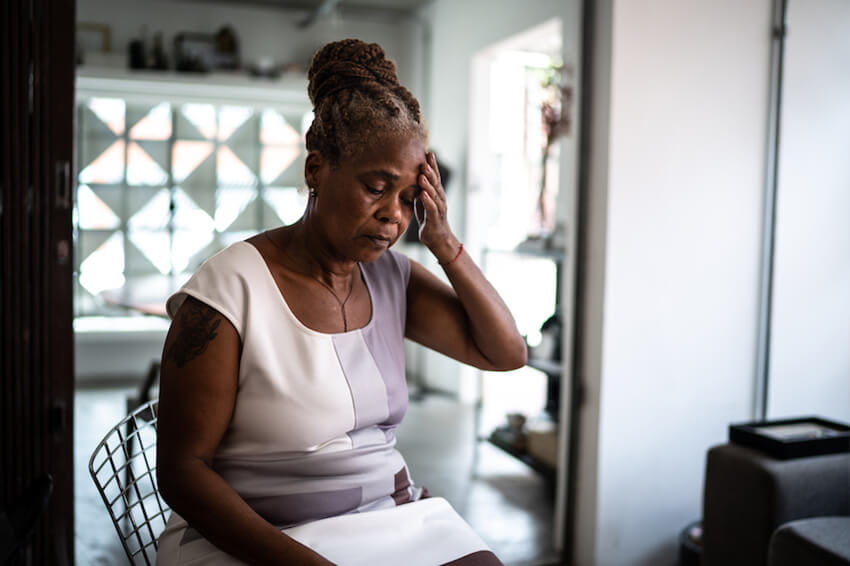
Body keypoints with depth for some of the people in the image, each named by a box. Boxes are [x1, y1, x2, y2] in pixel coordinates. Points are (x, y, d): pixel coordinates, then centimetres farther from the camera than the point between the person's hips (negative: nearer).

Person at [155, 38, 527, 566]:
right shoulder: (229, 290, -14)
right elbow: (182, 468, -12)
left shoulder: (392, 276, 3)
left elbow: (507, 352, 4)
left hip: (393, 517, 6)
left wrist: (444, 242, -7)